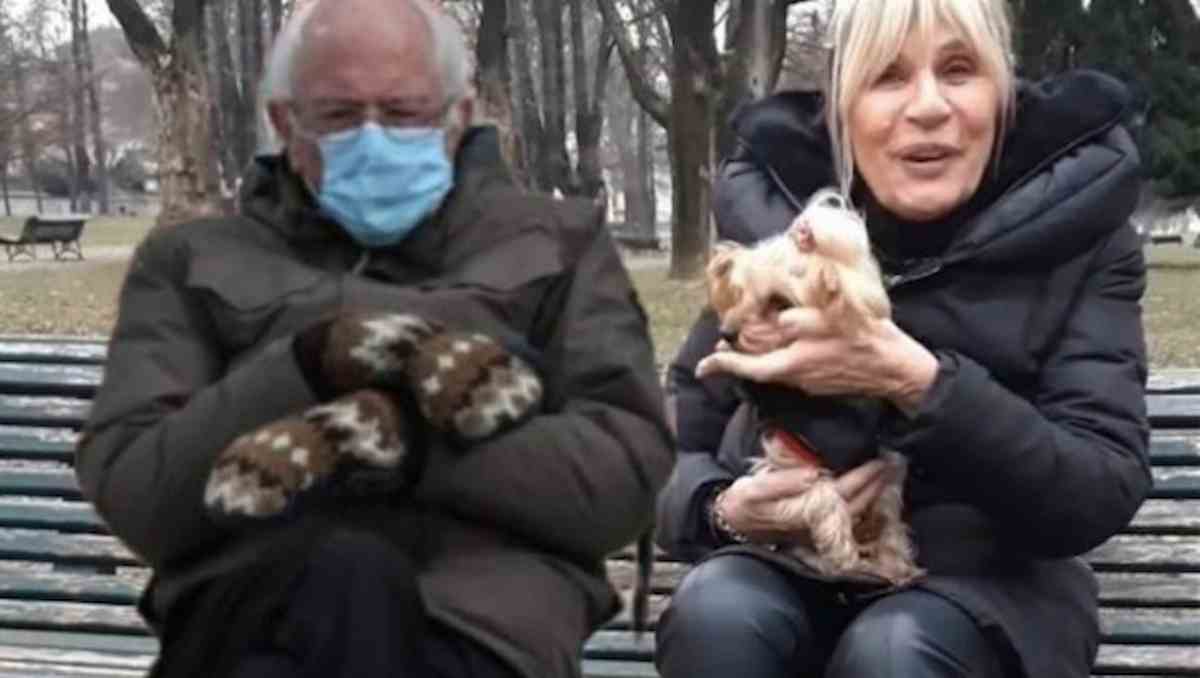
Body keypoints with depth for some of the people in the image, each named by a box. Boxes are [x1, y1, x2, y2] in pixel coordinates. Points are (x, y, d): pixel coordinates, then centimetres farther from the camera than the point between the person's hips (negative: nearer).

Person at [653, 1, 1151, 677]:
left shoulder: (1079, 237, -6)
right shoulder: (771, 222, -2)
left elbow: (1102, 495, -16)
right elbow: (671, 449, 7)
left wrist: (917, 382, -29)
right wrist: (722, 508, -17)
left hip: (985, 579, -1)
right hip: (792, 563, 2)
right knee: (714, 614, -31)